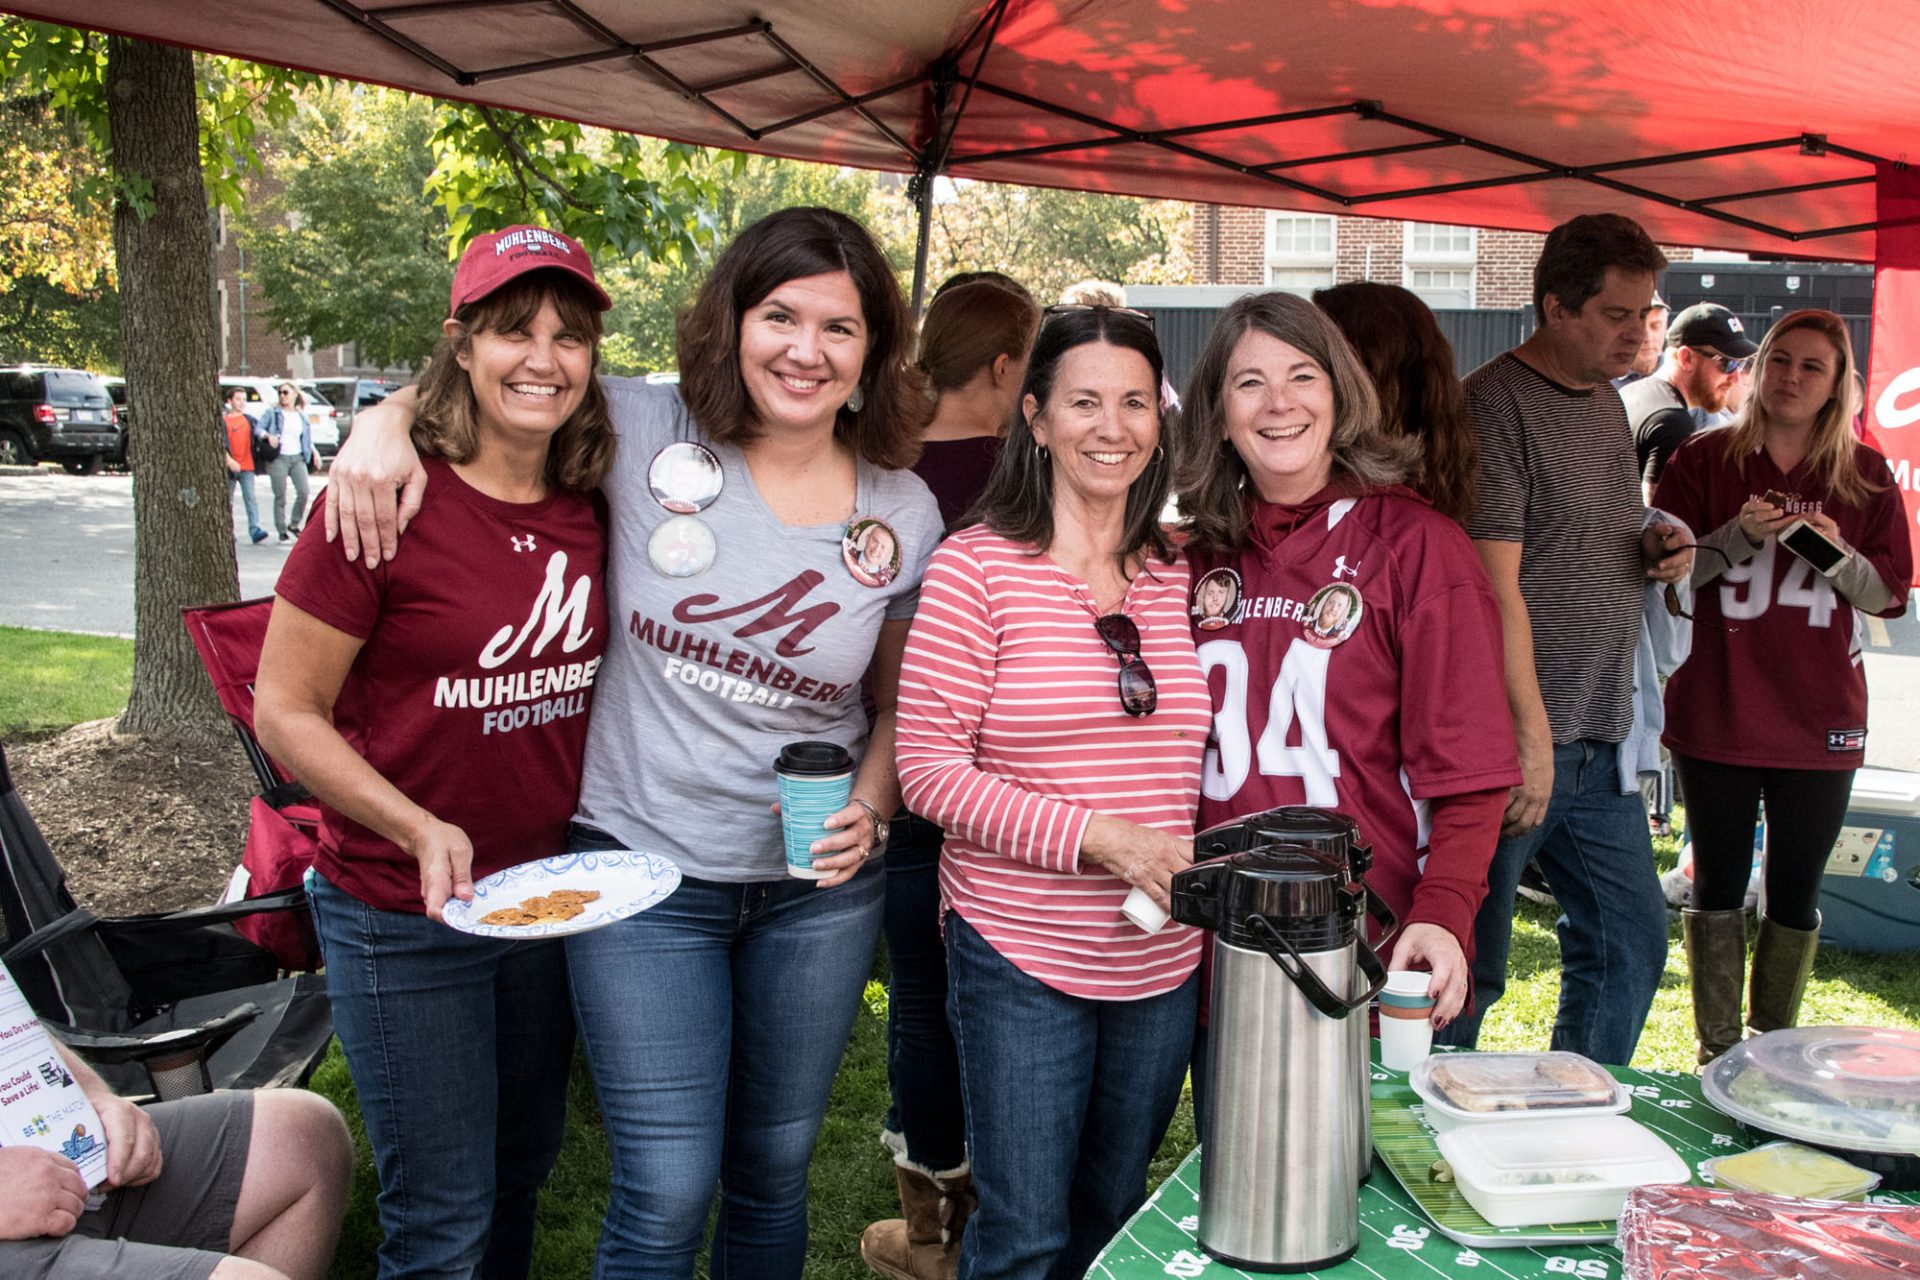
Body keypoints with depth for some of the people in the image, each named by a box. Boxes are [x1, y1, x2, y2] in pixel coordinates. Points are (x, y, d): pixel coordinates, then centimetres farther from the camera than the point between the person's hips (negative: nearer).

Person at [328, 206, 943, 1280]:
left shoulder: (906, 513, -2)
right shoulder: (648, 436, -9)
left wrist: (872, 813, -7)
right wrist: (387, 420, -16)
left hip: (818, 888, 3)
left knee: (776, 1170, 19)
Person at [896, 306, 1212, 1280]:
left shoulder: (1181, 573, 5)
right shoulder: (977, 565, -9)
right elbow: (929, 769, -13)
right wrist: (1098, 837, -20)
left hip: (1163, 961, 5)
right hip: (1020, 956, -4)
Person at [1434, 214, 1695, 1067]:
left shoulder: (1607, 402, 15)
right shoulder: (1495, 404, -13)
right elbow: (1496, 588, -19)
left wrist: (1658, 548, 5)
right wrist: (1532, 734, -21)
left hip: (1600, 742, 9)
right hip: (1514, 740, -9)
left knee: (1630, 944, 16)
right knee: (1467, 970, 1)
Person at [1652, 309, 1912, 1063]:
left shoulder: (1865, 476, 6)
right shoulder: (1704, 460, 1)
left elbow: (1888, 594, 6)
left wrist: (1839, 553, -14)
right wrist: (1739, 537, -17)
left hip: (1820, 718, 2)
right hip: (1716, 712, -1)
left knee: (1797, 890, 9)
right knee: (1718, 884, 6)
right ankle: (1717, 1051, 17)